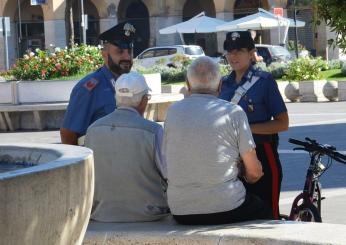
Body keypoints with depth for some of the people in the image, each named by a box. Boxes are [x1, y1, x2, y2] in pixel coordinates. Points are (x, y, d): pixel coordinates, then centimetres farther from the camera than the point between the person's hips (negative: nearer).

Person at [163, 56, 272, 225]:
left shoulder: (172, 111, 3)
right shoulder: (233, 112, -6)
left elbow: (168, 164, 11)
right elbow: (254, 173, -3)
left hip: (180, 213, 4)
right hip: (226, 211, -4)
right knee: (263, 211, 27)